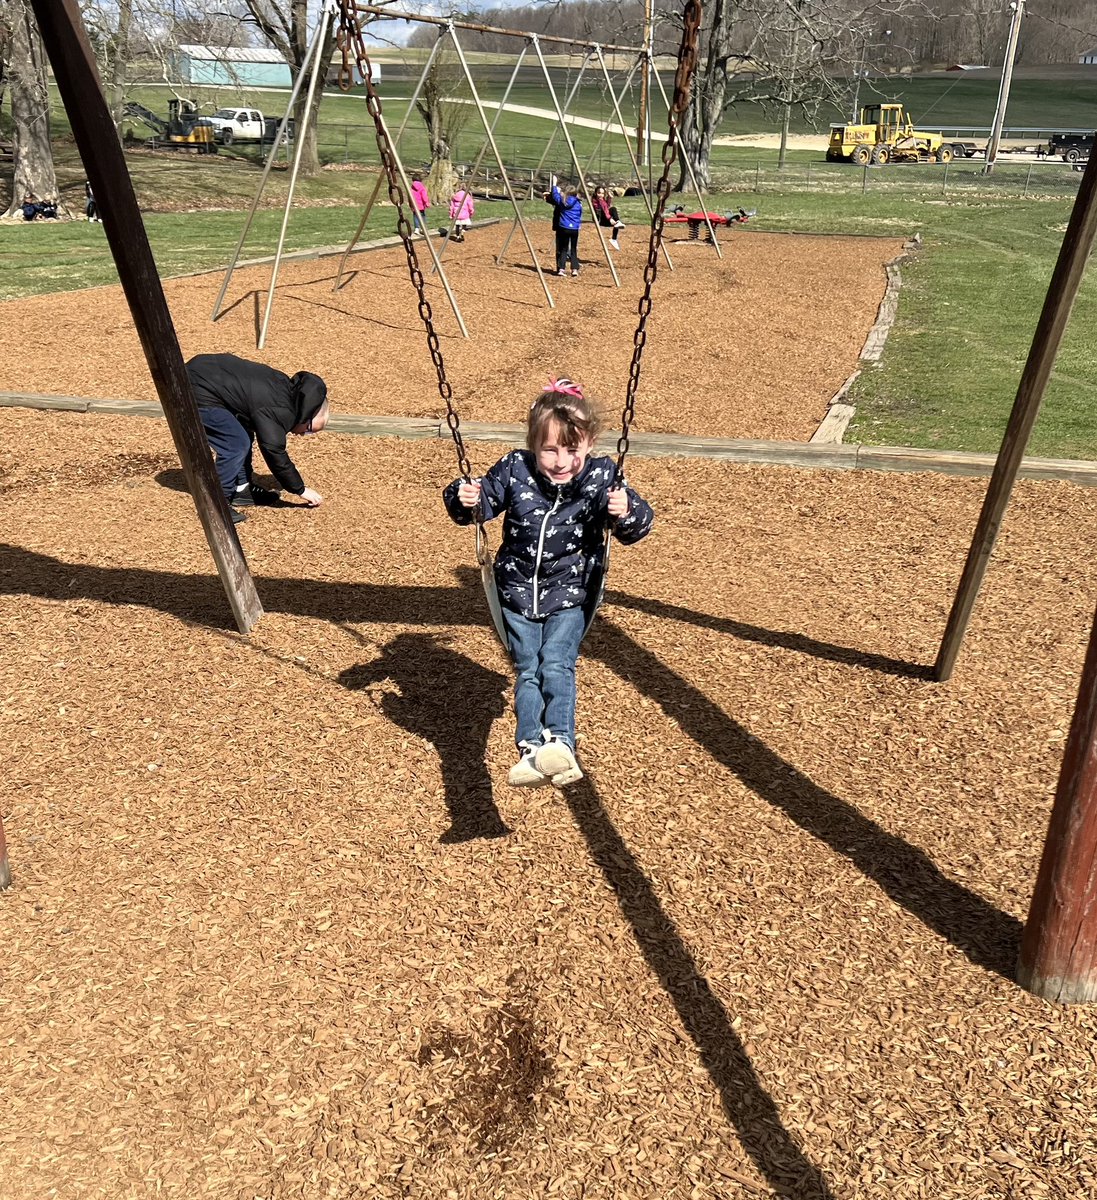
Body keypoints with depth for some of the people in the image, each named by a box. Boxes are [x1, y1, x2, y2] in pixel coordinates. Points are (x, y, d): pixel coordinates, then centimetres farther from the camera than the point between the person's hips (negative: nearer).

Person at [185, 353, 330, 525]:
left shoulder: (285, 387, 10)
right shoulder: (277, 410, -20)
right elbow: (274, 453, -17)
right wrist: (301, 490, -9)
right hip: (196, 392, -10)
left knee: (244, 436, 15)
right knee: (236, 444, -14)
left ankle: (241, 490, 22)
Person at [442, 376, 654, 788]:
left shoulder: (601, 478, -11)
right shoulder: (514, 470, -8)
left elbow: (638, 527, -11)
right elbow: (483, 504, 6)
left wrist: (627, 512, -34)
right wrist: (463, 499, -18)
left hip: (569, 594, -2)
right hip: (518, 591, 2)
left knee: (557, 665, -16)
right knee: (528, 670, -3)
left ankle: (560, 742, -23)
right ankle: (530, 748, -10)